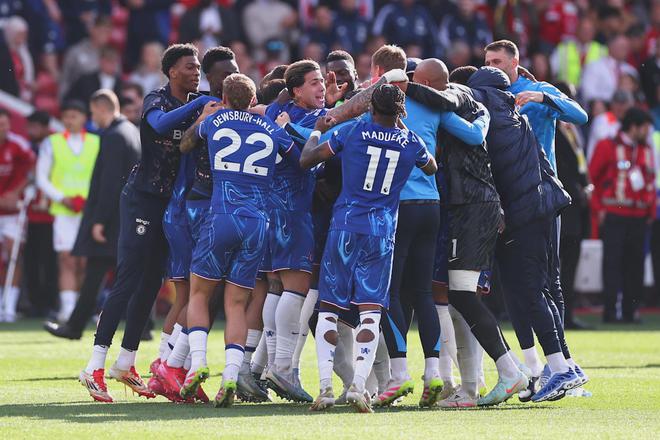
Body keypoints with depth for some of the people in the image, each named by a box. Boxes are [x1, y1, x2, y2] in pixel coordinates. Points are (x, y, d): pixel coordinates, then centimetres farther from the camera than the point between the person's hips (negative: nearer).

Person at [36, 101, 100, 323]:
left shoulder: (97, 143, 9)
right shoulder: (51, 143, 7)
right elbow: (41, 178, 5)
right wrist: (62, 199, -7)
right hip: (63, 212, -1)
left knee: (87, 262, -4)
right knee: (66, 260, -8)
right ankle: (67, 307, -10)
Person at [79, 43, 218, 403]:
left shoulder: (196, 106, 12)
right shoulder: (157, 100, -10)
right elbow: (160, 123, -32)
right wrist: (201, 104, -32)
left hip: (170, 203, 8)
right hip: (142, 198, -7)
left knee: (151, 284, 10)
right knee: (127, 282, -13)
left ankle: (125, 363, 20)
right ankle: (94, 367, -15)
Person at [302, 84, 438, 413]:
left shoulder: (352, 133, -3)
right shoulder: (411, 143, 3)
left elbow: (306, 160, 5)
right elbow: (432, 169, 26)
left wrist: (317, 131, 24)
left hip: (345, 226, -1)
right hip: (383, 231, 1)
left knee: (328, 308, 5)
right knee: (371, 310, -1)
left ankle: (325, 385, -6)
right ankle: (358, 385, -17)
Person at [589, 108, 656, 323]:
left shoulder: (646, 150, 15)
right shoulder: (608, 147, -1)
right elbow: (593, 177, 1)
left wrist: (651, 210, 13)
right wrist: (600, 207, -4)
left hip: (639, 217, 5)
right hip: (614, 215, -5)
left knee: (635, 263, 5)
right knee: (612, 262, -7)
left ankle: (630, 310, 10)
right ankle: (610, 310, -7)